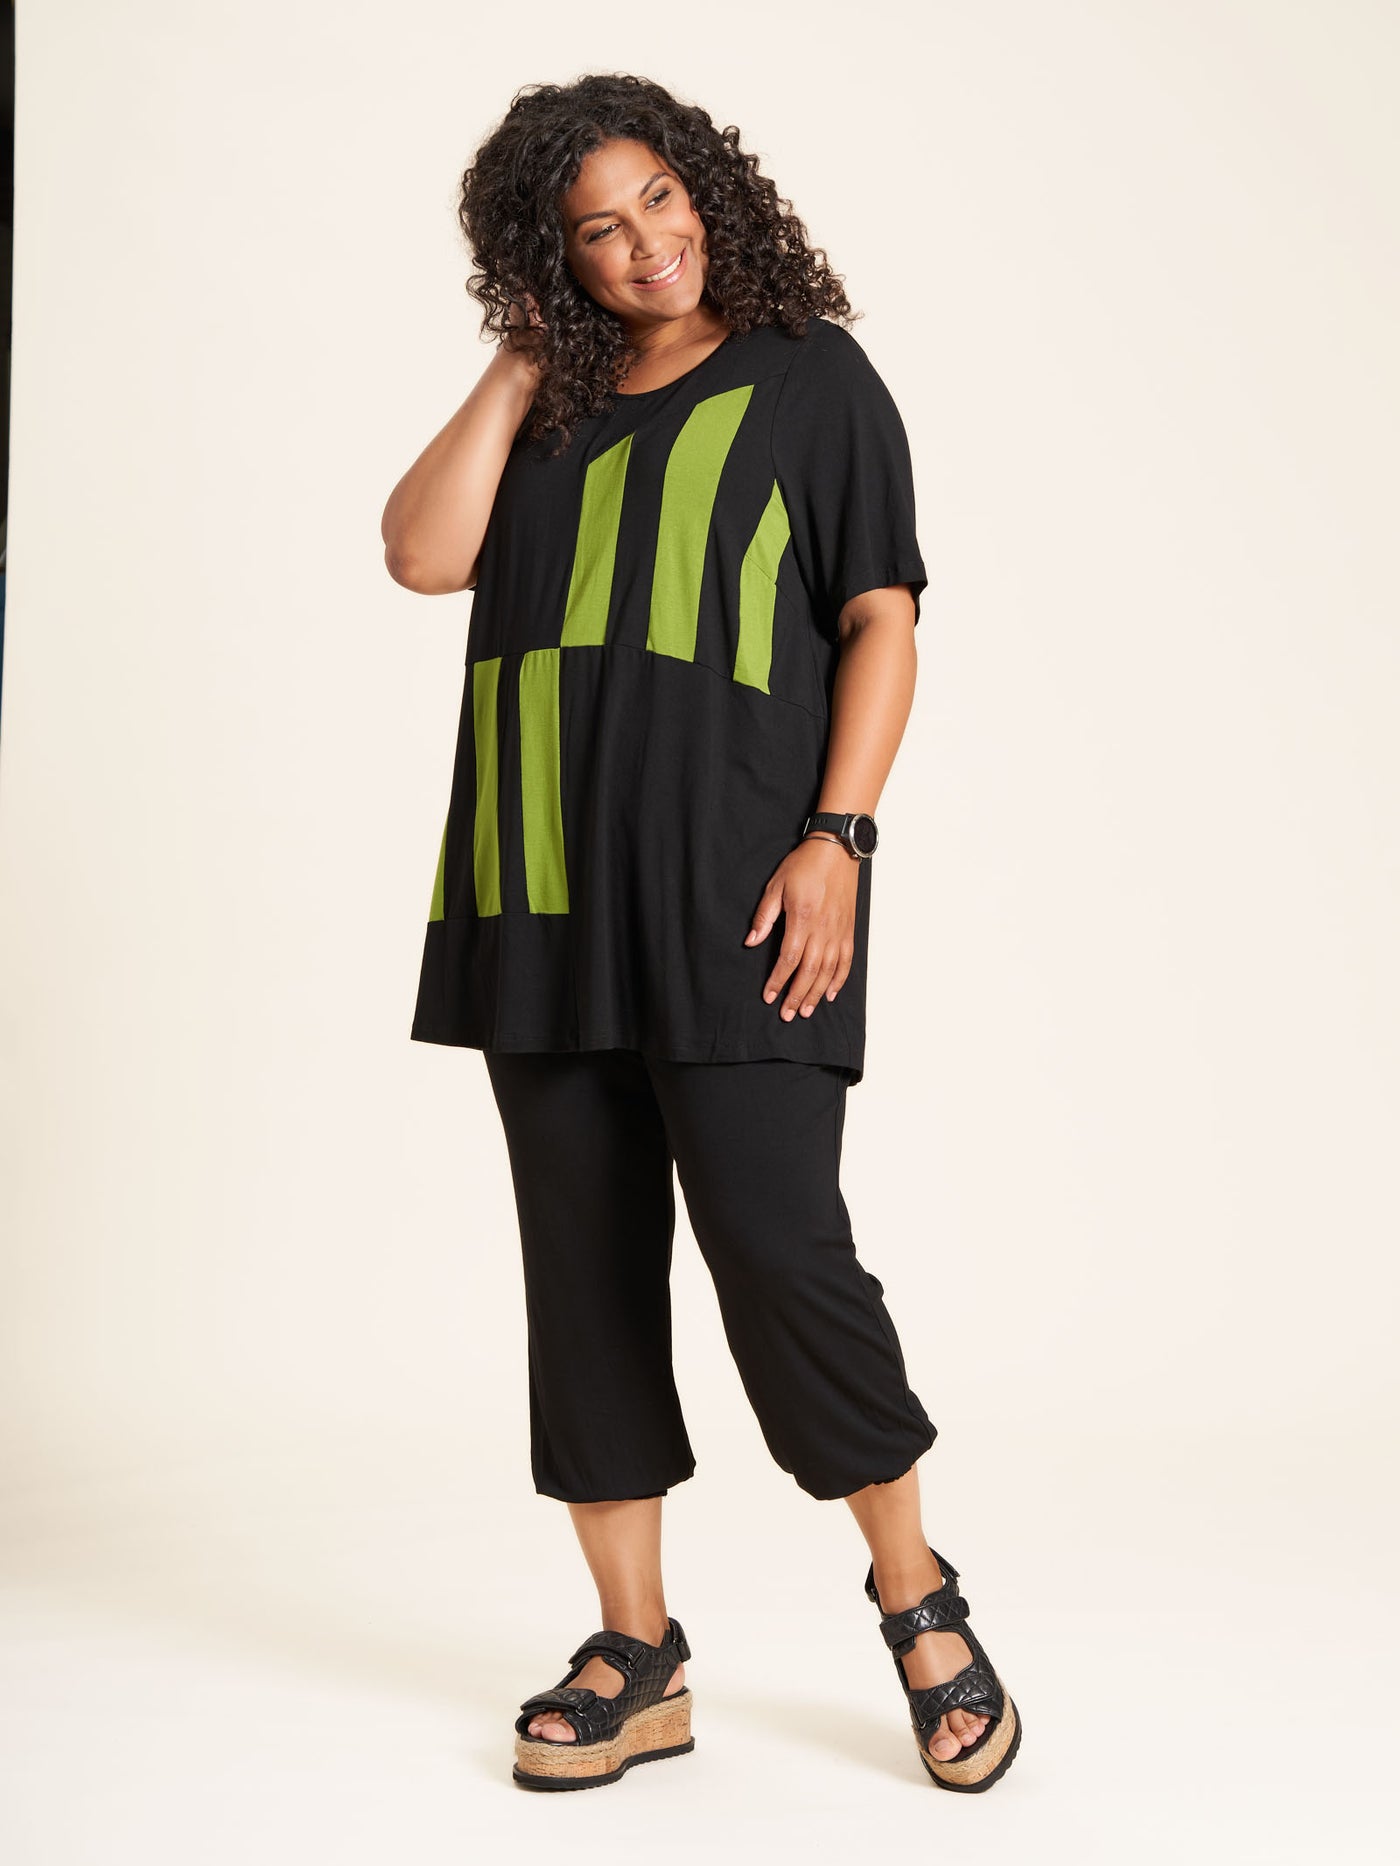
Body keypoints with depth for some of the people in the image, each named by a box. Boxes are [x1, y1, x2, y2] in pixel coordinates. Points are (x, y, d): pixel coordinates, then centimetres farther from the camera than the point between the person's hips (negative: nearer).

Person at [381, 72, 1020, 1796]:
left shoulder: (809, 374, 5)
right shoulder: (538, 410, 16)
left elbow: (882, 619, -2)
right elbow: (422, 553, 0)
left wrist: (837, 835, -12)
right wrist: (519, 365, 5)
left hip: (733, 888, -5)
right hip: (544, 892, 5)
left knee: (774, 1240, -11)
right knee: (583, 1262, 5)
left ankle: (919, 1603, 11)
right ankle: (636, 1657, 16)